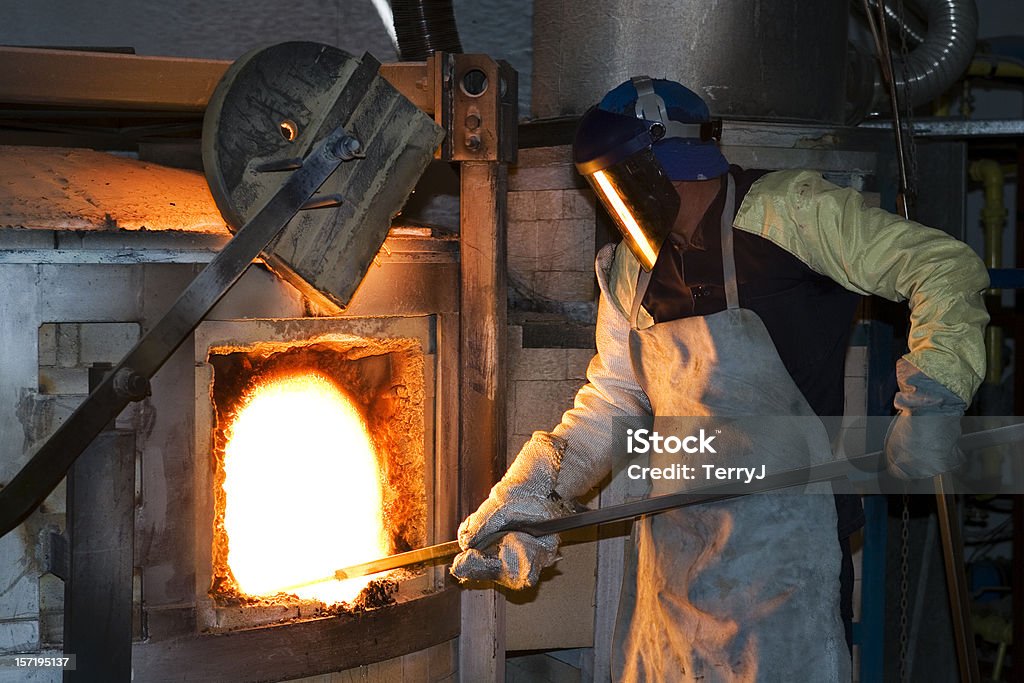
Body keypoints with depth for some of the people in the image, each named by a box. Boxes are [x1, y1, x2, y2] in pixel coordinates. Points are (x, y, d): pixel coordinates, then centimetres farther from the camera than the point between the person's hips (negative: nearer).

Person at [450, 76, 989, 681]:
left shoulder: (787, 210, -9)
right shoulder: (632, 267, 12)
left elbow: (947, 267, -12)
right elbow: (613, 399, 14)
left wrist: (931, 402, -23)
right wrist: (530, 496, 4)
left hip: (782, 535, -7)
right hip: (672, 535, 7)